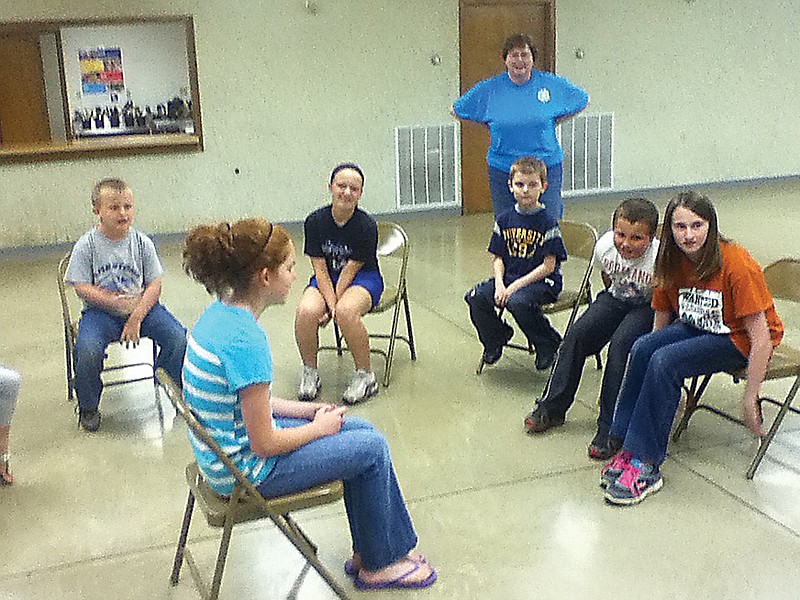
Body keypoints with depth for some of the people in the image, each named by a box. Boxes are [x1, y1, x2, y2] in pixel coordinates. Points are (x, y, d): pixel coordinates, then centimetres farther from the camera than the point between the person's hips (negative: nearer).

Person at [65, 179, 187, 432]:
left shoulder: (142, 242, 1)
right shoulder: (86, 245, -4)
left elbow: (154, 285, -1)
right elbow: (83, 288, -7)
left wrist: (137, 317, -15)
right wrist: (119, 303, -20)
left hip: (141, 306, 2)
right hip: (100, 310, -2)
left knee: (179, 338, -20)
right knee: (87, 349, -30)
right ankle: (87, 407, -2)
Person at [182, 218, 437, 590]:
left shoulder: (219, 312, -1)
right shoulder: (244, 340, -30)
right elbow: (265, 444, -24)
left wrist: (307, 409, 6)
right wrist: (318, 428, -7)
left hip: (224, 453, 9)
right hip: (246, 471, -9)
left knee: (363, 430, 14)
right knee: (372, 449, 1)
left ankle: (370, 550, 25)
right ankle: (378, 566, 21)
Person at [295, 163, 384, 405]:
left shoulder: (367, 225, -16)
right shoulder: (315, 221, -8)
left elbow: (351, 269, -14)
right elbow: (320, 268, -8)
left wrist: (335, 305, -18)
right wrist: (331, 303, -19)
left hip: (363, 278, -3)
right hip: (326, 279, 3)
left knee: (347, 311, -36)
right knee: (306, 311, -29)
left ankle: (365, 375, -15)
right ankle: (309, 373, -4)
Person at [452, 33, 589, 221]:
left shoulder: (553, 84, 0)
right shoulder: (488, 89, 0)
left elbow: (583, 101, 15)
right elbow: (458, 110, 12)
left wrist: (552, 122, 7)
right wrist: (489, 127, 7)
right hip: (502, 168, 1)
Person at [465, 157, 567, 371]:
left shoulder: (547, 223, -10)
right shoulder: (504, 220, 5)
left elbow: (549, 266, -12)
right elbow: (497, 257, 8)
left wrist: (515, 286, -17)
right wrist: (499, 284, -11)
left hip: (541, 281, -5)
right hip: (508, 278, 5)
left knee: (517, 302, -35)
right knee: (475, 297, -17)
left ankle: (550, 344, -9)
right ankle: (495, 337, 13)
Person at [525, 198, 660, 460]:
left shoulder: (658, 259, -31)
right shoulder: (605, 246, -16)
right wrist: (613, 300, 14)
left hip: (648, 308, -5)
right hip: (616, 298, 5)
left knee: (621, 344, -29)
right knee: (576, 335, -13)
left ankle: (609, 428, -23)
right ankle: (551, 408, 1)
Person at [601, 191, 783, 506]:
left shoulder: (736, 264, -24)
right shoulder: (673, 264, -5)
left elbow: (761, 338, -23)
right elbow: (662, 320, 4)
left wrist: (750, 400, -22)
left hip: (741, 340, -6)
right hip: (700, 328, 6)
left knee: (665, 361, -29)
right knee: (641, 349, -23)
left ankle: (645, 464, -23)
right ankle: (627, 447, -19)